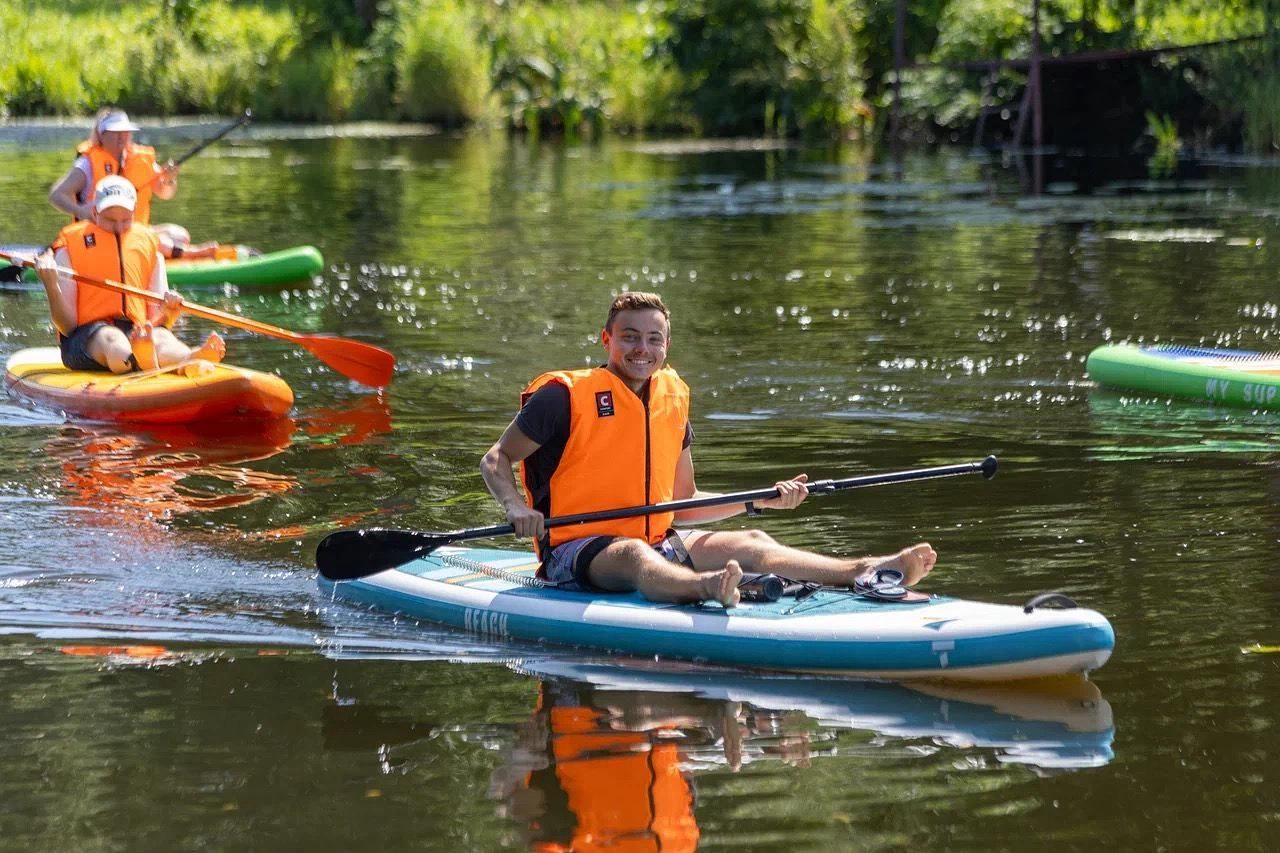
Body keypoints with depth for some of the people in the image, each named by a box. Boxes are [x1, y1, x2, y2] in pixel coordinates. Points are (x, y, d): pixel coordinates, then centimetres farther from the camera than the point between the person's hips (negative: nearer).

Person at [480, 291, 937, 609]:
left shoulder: (672, 400, 14)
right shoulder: (566, 396, -6)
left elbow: (684, 506, 22)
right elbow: (495, 460, -1)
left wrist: (760, 501, 12)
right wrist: (516, 507, -21)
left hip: (659, 541, 7)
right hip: (576, 550, -7)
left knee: (751, 542, -14)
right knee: (635, 556, -40)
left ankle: (865, 572, -37)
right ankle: (707, 588, -73)